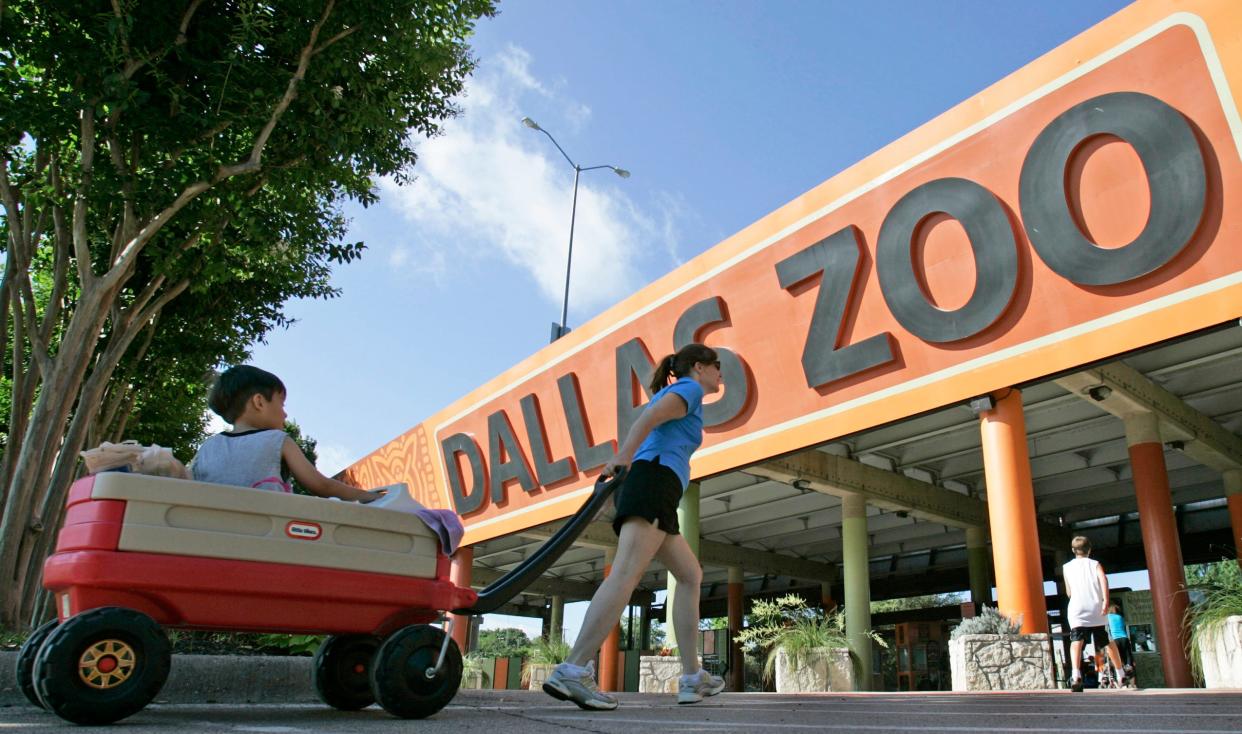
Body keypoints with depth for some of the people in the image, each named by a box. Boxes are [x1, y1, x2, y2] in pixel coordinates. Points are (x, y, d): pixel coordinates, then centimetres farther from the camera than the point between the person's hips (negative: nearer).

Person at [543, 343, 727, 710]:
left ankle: (692, 677, 8)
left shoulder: (669, 394, 34)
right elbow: (651, 415, -11)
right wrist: (623, 458, -23)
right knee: (627, 572, -23)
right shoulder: (689, 388, 7)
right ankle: (573, 670, -35)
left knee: (691, 575, 12)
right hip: (654, 480, -10)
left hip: (642, 487, 10)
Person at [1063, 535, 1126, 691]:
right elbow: (1103, 579, -8)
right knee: (1107, 641, 21)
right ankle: (1120, 674, 31)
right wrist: (1106, 601, -14)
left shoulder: (1067, 567, 17)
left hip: (1077, 610, -2)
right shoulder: (1095, 564, 14)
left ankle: (1076, 674, -39)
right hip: (1096, 610, 2)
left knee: (1076, 641, -19)